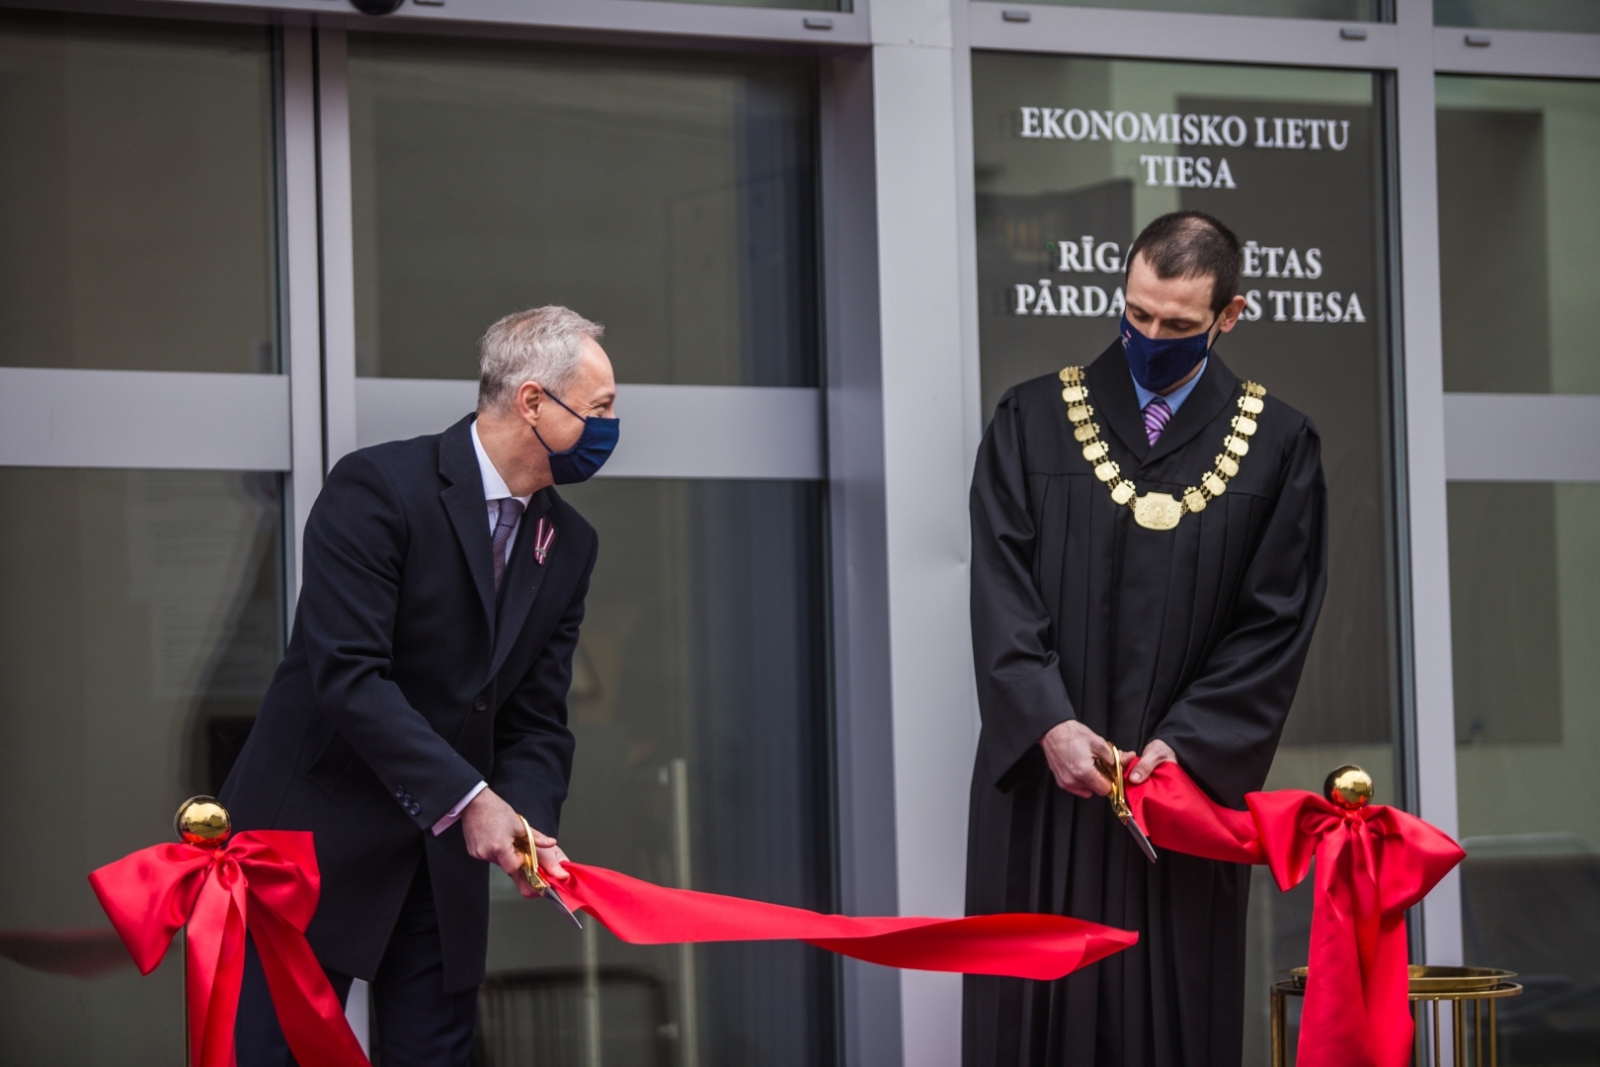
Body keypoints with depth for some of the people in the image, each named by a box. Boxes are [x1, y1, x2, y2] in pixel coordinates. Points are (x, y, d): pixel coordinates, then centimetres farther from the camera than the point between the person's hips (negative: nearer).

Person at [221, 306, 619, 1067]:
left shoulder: (568, 545, 7)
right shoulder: (379, 487, -15)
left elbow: (536, 719, 7)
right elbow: (346, 674, -22)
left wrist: (529, 825, -13)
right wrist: (468, 798, -25)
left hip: (448, 858, 6)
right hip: (318, 835, -6)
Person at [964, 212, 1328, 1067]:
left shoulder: (1277, 446, 5)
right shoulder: (1033, 421, 6)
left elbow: (1276, 622, 1)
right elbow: (1001, 587, -1)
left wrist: (1186, 744, -10)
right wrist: (1048, 720, -15)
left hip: (1189, 775, 0)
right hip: (1044, 777, 0)